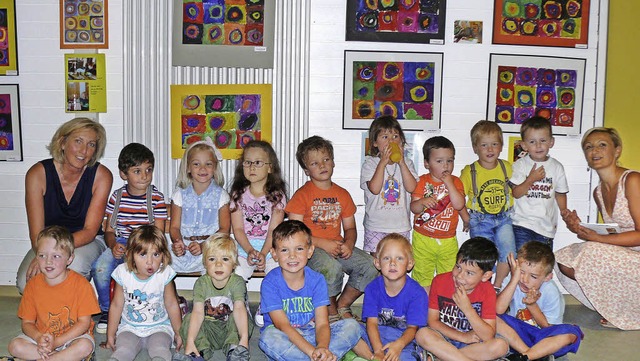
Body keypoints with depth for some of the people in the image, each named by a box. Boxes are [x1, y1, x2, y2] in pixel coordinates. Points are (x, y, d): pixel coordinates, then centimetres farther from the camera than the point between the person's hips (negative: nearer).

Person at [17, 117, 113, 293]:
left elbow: (90, 231, -17)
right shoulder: (38, 174, -13)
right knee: (25, 283, -26)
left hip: (87, 242, -1)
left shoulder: (101, 176, -14)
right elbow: (36, 232, -15)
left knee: (75, 264, -35)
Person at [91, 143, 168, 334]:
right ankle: (107, 311, 0)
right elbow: (109, 229, 8)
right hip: (120, 244, 3)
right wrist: (113, 245, -15)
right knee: (99, 268, -25)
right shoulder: (117, 196, 5)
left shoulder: (157, 198, -3)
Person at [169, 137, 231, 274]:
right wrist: (178, 242, -17)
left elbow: (224, 229, -1)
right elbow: (175, 226, 7)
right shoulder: (180, 194, 10)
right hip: (183, 246, 2)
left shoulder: (220, 195, 5)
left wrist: (204, 246, -17)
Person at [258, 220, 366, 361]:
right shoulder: (270, 283, -15)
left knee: (352, 326, -14)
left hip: (310, 334, 3)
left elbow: (322, 323, -14)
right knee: (269, 336, -37)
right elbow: (282, 326, -22)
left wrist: (322, 348, -38)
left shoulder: (317, 280, -6)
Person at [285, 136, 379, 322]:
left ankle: (342, 305, 6)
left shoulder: (342, 194, 12)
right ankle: (330, 311, -6)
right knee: (331, 267, -36)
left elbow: (350, 227, 16)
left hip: (338, 246, 5)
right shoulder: (303, 194, -3)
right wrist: (323, 243, -18)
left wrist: (349, 244, -7)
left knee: (371, 265, -15)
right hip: (310, 249, -5)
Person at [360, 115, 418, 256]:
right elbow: (374, 189, -17)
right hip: (376, 226, -2)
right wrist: (383, 162, -17)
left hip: (400, 226, 2)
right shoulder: (370, 163, -3)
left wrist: (401, 162, -13)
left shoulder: (406, 163, 6)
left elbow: (411, 188, -10)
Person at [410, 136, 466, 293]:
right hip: (423, 239, -1)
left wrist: (449, 184, -17)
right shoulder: (422, 181, -2)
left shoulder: (455, 182, 1)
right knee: (422, 277, 8)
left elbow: (459, 205, -13)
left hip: (448, 240, 1)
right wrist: (422, 202, -28)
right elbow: (414, 208, -7)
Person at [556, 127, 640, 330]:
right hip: (619, 257, 8)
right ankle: (616, 307, 6)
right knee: (565, 261, -8)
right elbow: (610, 233, 8)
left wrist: (597, 238, -27)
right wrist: (581, 228, -10)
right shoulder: (598, 192, 8)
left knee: (594, 254, -31)